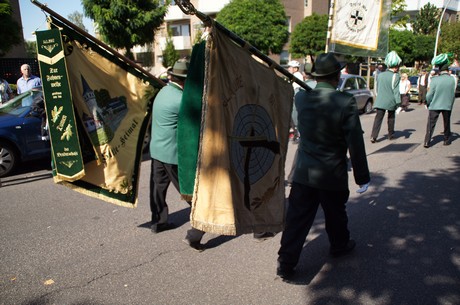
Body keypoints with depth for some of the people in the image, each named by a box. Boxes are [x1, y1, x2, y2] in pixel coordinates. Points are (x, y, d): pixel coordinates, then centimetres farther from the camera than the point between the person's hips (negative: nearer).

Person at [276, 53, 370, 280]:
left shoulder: (301, 98, -6)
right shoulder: (346, 102, -18)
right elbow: (356, 144, -14)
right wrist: (362, 177, -3)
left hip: (303, 173, 3)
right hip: (333, 175, -2)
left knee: (297, 218, 8)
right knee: (335, 214, 22)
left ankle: (286, 264, 12)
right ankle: (339, 246, 47)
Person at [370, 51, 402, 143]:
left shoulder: (381, 75, 6)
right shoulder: (396, 76, -10)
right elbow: (396, 91, -14)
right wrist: (398, 103, -13)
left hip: (380, 101, 3)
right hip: (391, 101, -2)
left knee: (378, 118, -2)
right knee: (391, 118, 17)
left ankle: (373, 136, -14)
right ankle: (391, 135, 28)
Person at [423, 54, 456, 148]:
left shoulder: (435, 80, -14)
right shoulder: (452, 79, -8)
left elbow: (430, 94, -8)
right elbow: (453, 94, 1)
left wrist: (427, 103, 6)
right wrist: (450, 104, 16)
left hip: (435, 105, -2)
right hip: (447, 105, 2)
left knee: (431, 124, 2)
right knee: (447, 123, 18)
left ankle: (427, 142, -2)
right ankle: (447, 140, 29)